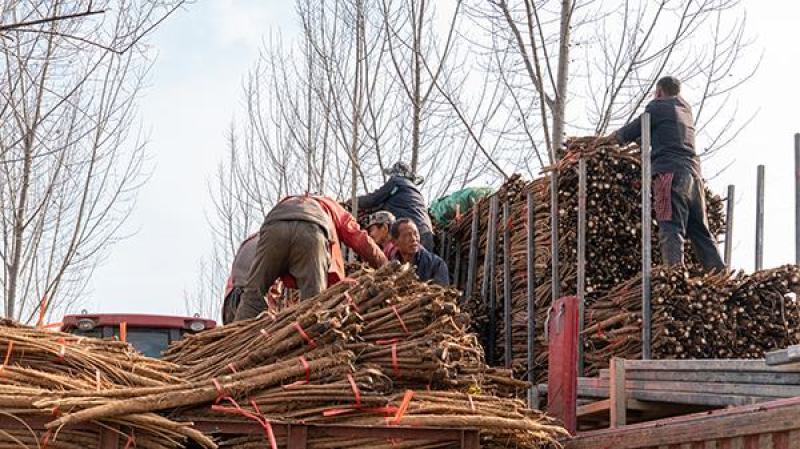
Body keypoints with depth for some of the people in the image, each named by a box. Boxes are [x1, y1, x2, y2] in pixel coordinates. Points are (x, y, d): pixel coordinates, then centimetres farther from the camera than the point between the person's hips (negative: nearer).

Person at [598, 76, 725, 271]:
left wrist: (607, 139, 28)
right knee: (701, 231, 9)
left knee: (671, 229, -18)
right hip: (693, 174, 7)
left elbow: (629, 133, 9)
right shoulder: (686, 111, 29)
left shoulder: (659, 107, 7)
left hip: (671, 172, -7)